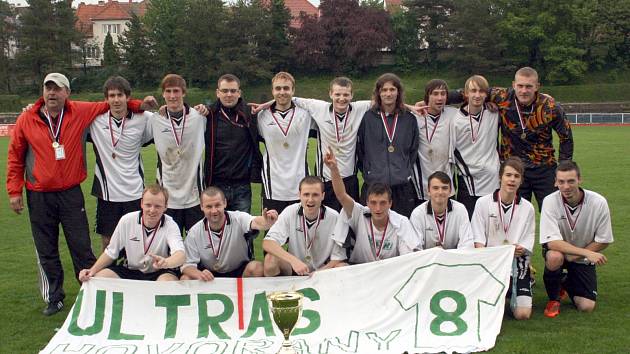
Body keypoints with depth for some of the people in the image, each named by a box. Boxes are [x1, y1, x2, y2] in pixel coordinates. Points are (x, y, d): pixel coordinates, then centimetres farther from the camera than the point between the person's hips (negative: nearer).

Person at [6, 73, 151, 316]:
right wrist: (14, 191, 1)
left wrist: (138, 104, -1)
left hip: (71, 193, -1)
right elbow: (15, 157, 5)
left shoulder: (81, 112, -3)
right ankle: (54, 298, 23)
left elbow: (110, 105, 11)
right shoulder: (26, 120, -2)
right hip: (39, 197, 1)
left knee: (82, 248, 4)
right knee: (46, 252, 9)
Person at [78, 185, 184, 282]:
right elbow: (111, 253, 3)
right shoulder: (127, 220, -9)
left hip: (159, 273, -3)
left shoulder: (170, 225, -17)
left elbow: (181, 255, -35)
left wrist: (165, 263, -58)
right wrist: (92, 270, -13)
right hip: (129, 270, 3)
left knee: (168, 282, -36)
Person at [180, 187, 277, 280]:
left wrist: (267, 222, -67)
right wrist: (199, 274, -34)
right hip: (209, 275, 1)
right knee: (185, 279, -26)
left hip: (239, 271, 0)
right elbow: (188, 265, -10)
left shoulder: (238, 219, -19)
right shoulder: (194, 233, -12)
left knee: (257, 268, -29)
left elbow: (255, 222, -41)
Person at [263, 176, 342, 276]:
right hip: (293, 269, 0)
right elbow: (267, 243, -19)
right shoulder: (290, 212, -11)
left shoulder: (334, 218, -12)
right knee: (271, 259, -28)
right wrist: (294, 260, -35)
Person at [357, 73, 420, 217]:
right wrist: (368, 172, 4)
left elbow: (414, 151, 16)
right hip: (373, 185, -1)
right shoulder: (367, 118, 3)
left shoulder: (409, 119, 9)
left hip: (403, 186, 2)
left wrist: (406, 171, 9)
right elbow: (359, 150, 8)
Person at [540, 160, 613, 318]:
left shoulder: (599, 203, -19)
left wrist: (574, 256, -15)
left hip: (583, 258, 1)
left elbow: (603, 241, -8)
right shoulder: (550, 201, -23)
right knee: (555, 257, -37)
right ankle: (553, 298, -7)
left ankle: (566, 284, 24)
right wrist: (588, 253, -38)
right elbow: (552, 242, -29)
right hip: (558, 251, -1)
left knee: (587, 307, -12)